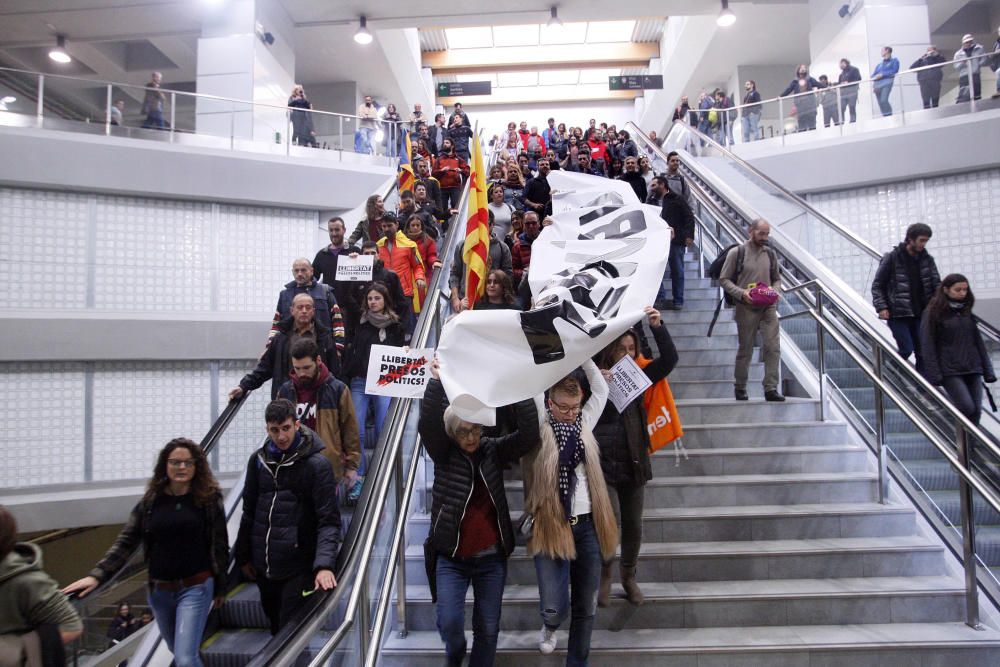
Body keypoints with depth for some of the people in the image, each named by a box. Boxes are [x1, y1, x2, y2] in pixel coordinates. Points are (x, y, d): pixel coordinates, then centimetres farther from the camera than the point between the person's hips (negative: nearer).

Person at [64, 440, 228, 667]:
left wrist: (220, 587, 0)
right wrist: (97, 575, -15)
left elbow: (220, 545, -4)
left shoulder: (209, 499, -8)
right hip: (159, 591, 4)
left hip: (196, 588, -4)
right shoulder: (150, 501, 0)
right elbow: (125, 542, -1)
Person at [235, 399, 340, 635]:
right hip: (262, 567, 5)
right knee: (275, 628, 20)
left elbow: (329, 521, -15)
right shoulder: (258, 460, 4)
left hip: (299, 569, -5)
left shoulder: (317, 465, -12)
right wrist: (243, 556, 14)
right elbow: (249, 512, 13)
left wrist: (324, 564, -26)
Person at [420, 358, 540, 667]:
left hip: (491, 557, 1)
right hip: (451, 556, -1)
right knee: (449, 622, -7)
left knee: (488, 628, 7)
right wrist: (437, 382, -40)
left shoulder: (494, 451, -2)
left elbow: (530, 434, -17)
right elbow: (428, 424, -23)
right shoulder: (443, 453, -5)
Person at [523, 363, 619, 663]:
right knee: (555, 607, -9)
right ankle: (550, 626, 27)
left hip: (587, 525, 4)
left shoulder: (584, 423, 9)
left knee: (586, 606, 10)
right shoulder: (537, 429, -5)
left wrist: (584, 356, 5)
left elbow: (601, 389, 14)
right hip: (550, 527, -4)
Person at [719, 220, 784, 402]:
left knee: (773, 347, -7)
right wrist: (741, 293, -16)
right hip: (746, 308, -3)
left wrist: (774, 291, -3)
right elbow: (724, 279, -3)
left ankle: (771, 388, -2)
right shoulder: (736, 253, -3)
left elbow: (777, 278, 19)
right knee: (745, 350, 6)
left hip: (768, 307, 3)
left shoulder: (770, 254, 10)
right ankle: (740, 388, 21)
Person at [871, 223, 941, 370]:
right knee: (906, 350, -10)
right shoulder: (892, 258, -4)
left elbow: (936, 285, 8)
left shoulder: (927, 259, 8)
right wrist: (881, 307, -12)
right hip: (897, 314, -4)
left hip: (920, 314, 4)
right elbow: (877, 285, -1)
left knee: (923, 352, 1)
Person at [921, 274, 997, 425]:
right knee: (967, 407, -16)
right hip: (950, 370, -5)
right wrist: (934, 374, -13)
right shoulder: (933, 313, -2)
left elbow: (978, 341, 17)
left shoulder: (967, 311, 14)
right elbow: (928, 345, -6)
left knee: (976, 410, 1)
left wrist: (987, 370, 12)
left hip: (972, 368, 5)